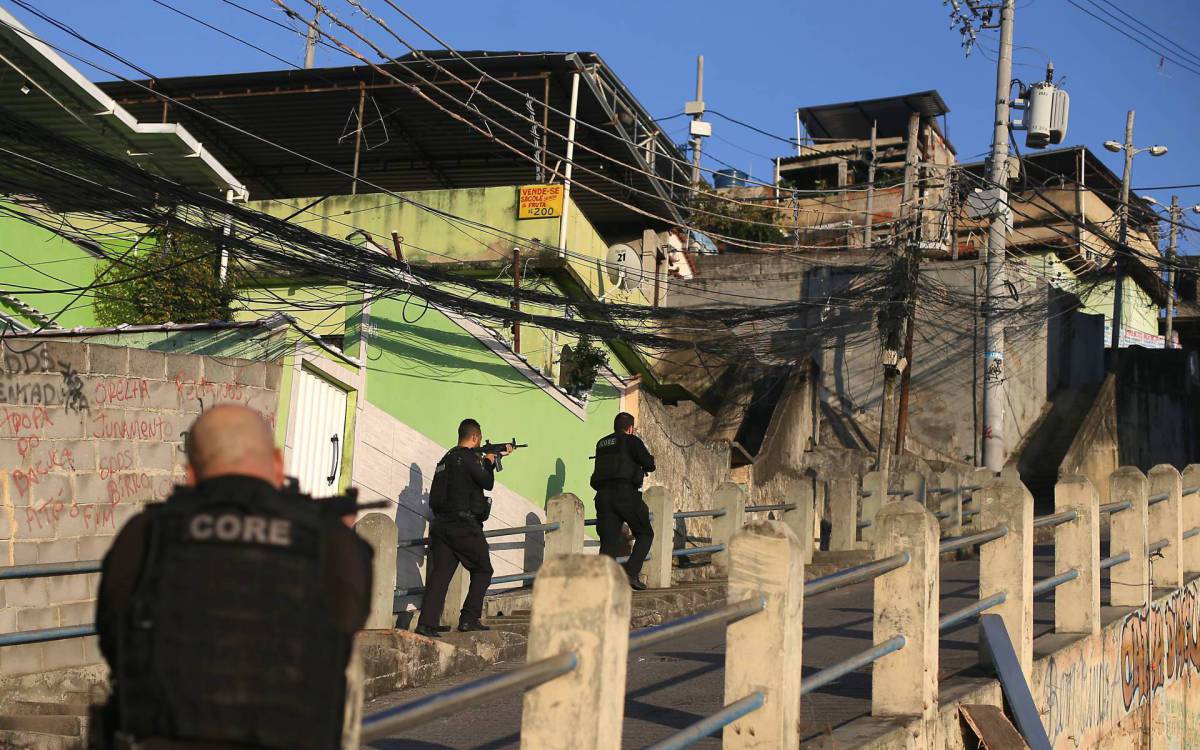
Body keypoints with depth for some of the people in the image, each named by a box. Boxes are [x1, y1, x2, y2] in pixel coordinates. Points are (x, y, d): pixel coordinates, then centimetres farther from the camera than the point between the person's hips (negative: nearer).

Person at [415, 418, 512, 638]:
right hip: (464, 525, -8)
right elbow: (488, 482, -4)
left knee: (440, 572, 2)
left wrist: (496, 456, 35)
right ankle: (469, 619, 5)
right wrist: (489, 460, 13)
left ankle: (427, 622, -7)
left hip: (441, 525, 8)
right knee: (482, 570, 9)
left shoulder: (447, 458, 17)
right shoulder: (469, 457, -10)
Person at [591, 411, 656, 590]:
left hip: (603, 495, 5)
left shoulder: (601, 444, 20)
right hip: (626, 493, -5)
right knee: (645, 534, 9)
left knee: (608, 540, 4)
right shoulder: (631, 441, 2)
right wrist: (647, 465, 18)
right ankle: (631, 573, -6)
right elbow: (648, 463, -6)